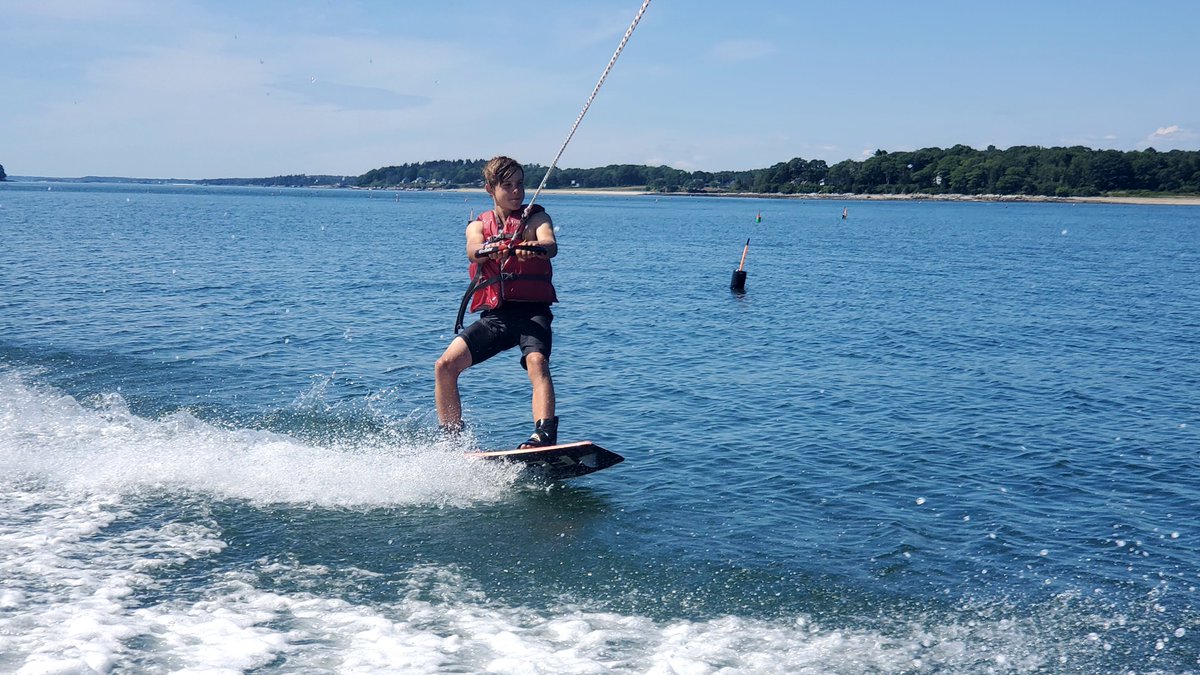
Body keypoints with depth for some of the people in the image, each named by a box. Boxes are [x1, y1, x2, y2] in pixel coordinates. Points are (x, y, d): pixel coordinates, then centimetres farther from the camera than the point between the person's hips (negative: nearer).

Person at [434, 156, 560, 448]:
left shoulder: (536, 217, 10)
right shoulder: (478, 225, 15)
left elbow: (550, 245, -14)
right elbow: (473, 251, -9)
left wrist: (537, 247, -39)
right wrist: (487, 250, -35)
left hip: (532, 310, -3)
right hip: (494, 314, 3)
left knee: (537, 362, -31)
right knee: (445, 365, -10)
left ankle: (545, 434, -43)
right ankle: (450, 439, 1)